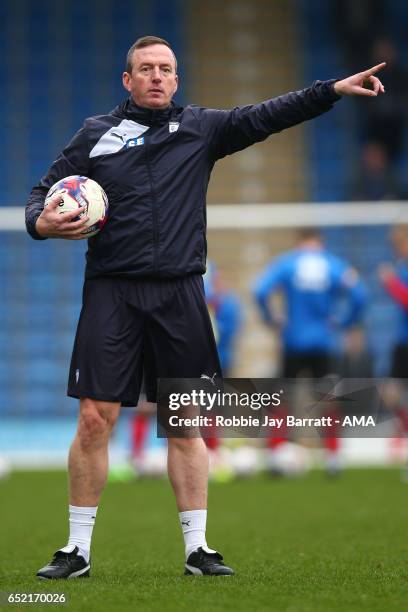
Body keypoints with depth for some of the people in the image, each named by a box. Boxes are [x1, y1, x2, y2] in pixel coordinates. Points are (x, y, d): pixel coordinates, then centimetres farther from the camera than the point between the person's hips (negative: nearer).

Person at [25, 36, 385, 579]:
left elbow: (266, 117, 2)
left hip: (181, 294, 1)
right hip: (111, 292, -1)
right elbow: (44, 191, 13)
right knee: (95, 418, -5)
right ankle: (78, 550, 5)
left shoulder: (201, 127, 11)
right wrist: (42, 222, -10)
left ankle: (197, 548, 11)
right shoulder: (95, 134, 9)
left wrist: (334, 90, -8)